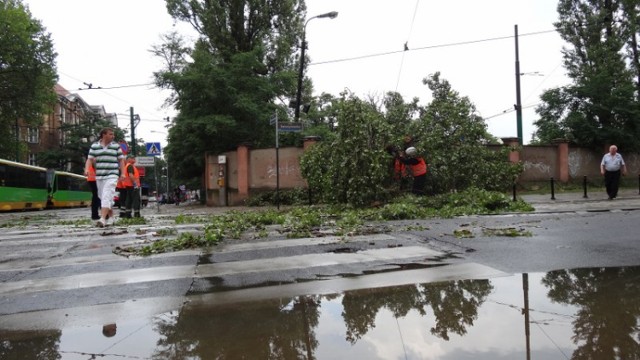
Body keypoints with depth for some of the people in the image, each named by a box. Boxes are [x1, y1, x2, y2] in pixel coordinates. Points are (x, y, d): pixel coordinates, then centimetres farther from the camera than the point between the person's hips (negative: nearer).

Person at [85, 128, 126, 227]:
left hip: (112, 175, -3)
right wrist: (87, 169, -14)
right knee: (103, 198, 9)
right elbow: (90, 159, 4)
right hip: (99, 176, 3)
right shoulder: (94, 146, 9)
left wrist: (123, 173, -3)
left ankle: (102, 219, -24)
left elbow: (121, 160, 6)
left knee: (107, 197, -17)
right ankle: (111, 217, 24)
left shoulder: (116, 146, 6)